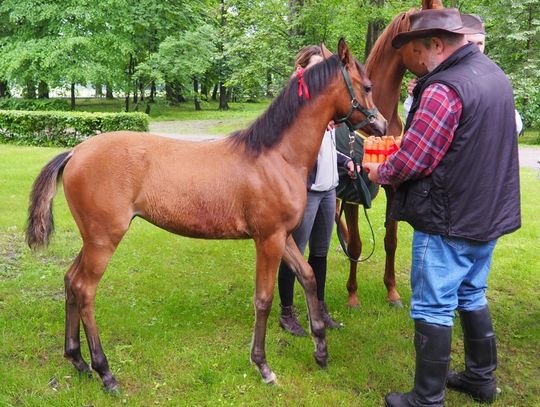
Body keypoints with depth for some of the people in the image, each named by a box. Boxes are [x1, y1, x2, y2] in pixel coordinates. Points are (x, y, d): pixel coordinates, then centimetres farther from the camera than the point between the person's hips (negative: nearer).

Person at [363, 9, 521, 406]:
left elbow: (412, 161, -22)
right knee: (472, 297, 22)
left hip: (448, 221, -9)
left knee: (434, 309, 3)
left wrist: (381, 173, -2)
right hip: (491, 214, 9)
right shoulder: (496, 75, 7)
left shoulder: (444, 89, -22)